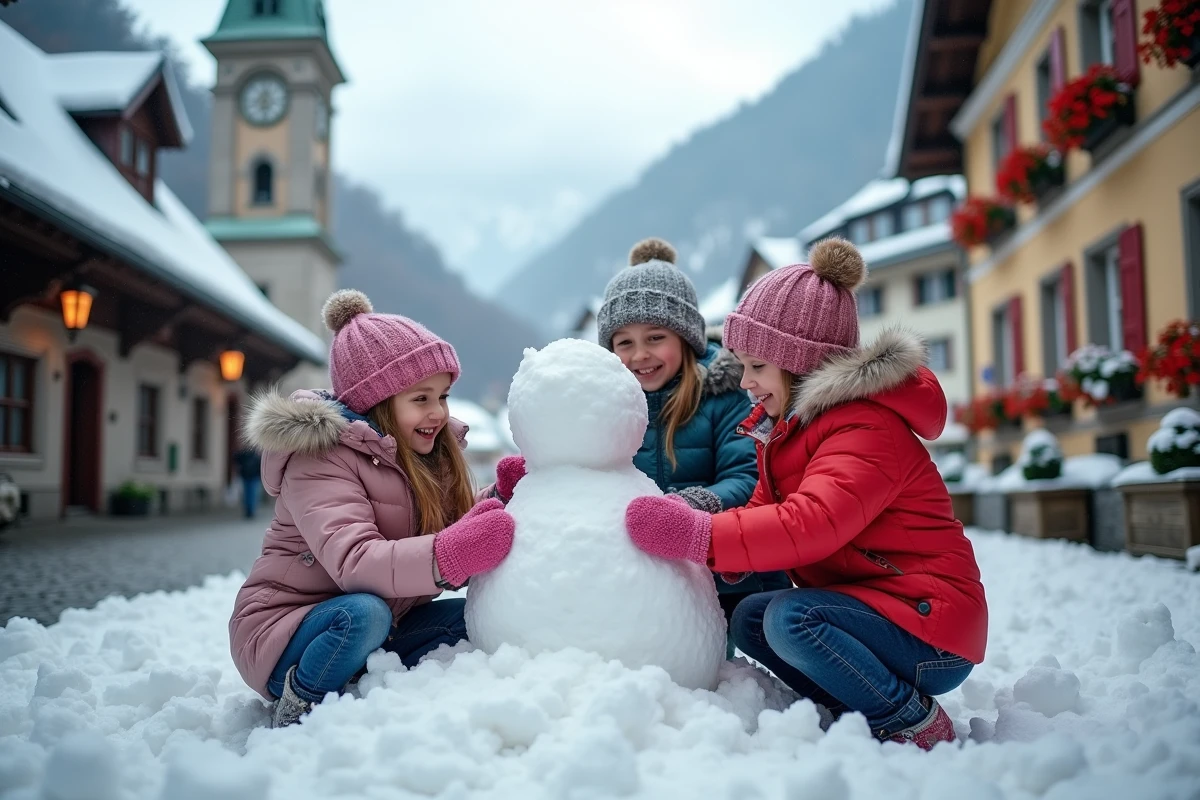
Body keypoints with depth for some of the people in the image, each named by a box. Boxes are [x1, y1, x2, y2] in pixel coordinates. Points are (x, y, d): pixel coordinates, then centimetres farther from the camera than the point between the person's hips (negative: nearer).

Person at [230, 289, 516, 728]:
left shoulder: (433, 455, 5)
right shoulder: (321, 457, -19)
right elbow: (353, 563, -33)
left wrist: (500, 503, -18)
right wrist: (449, 555, -45)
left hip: (370, 636, 7)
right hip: (279, 634, -7)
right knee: (364, 613, -35)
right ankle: (291, 722, -14)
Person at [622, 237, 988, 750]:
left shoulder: (867, 429, -21)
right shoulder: (789, 426, 11)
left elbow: (811, 525, -35)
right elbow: (764, 515, 5)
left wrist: (698, 537, -34)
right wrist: (688, 527, -12)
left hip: (931, 631, -10)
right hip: (871, 604, 10)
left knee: (791, 618, -29)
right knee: (749, 619, 0)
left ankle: (918, 726, -10)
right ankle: (863, 714, 2)